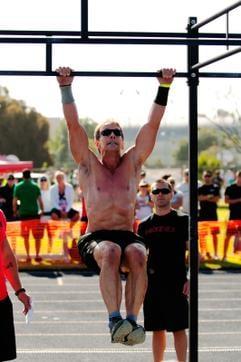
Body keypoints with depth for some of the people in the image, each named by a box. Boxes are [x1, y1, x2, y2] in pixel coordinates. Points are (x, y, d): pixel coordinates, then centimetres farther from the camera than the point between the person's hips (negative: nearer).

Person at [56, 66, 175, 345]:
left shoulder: (132, 163, 18)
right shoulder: (88, 165, 14)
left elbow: (152, 124, 14)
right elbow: (73, 125, 6)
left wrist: (164, 87, 10)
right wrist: (65, 87, 2)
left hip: (128, 235, 2)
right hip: (95, 238, -2)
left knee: (137, 254, -34)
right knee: (110, 252, -37)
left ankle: (132, 320, -42)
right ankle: (114, 320, -46)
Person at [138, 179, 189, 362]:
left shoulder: (182, 220, -1)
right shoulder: (145, 225, 11)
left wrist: (190, 279, -12)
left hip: (176, 283, -4)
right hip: (152, 283, 4)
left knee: (178, 328, -3)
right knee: (157, 329, 9)